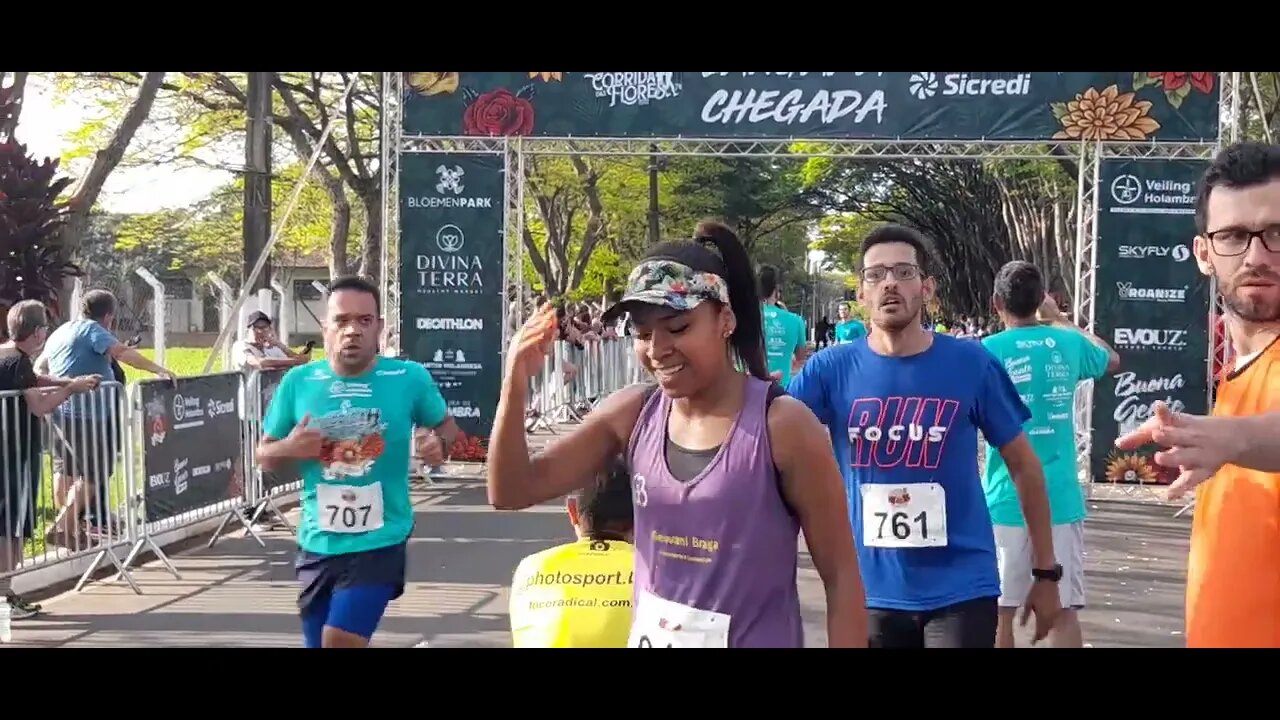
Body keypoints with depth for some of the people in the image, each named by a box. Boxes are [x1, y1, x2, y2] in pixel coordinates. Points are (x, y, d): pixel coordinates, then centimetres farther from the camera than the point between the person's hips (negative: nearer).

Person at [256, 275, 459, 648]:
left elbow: (447, 425, 9)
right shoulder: (298, 382, -3)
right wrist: (289, 448, -15)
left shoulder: (410, 378, -7)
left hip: (379, 541, -3)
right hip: (317, 544, 4)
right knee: (320, 642, 18)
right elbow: (264, 455, 7)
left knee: (341, 640, -17)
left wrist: (441, 444, -14)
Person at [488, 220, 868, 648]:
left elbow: (841, 575, -12)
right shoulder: (632, 414, -5)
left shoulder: (782, 426, -17)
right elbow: (511, 491, -2)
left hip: (757, 639, -4)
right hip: (648, 636, 5)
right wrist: (515, 384, -16)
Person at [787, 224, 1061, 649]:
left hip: (960, 590, -1)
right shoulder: (833, 369, -3)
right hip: (871, 592, 2)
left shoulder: (972, 364, -5)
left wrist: (1046, 571, 6)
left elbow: (1023, 466, 4)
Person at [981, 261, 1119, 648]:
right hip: (1060, 500, 3)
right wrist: (1059, 320, 32)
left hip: (1007, 501, -2)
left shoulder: (986, 352, -7)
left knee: (1001, 611, 7)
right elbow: (1113, 359, 26)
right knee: (1064, 613, 6)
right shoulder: (1069, 343, 3)